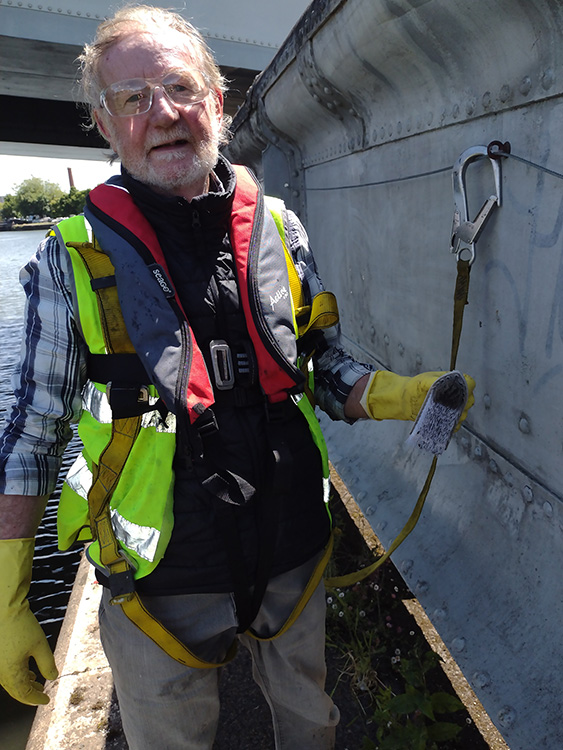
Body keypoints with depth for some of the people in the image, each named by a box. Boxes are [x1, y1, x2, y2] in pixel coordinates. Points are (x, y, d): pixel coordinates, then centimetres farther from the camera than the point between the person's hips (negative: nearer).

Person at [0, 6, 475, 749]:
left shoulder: (279, 228, -1)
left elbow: (324, 368, 5)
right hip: (161, 583, -2)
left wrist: (398, 395, -14)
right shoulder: (74, 255, -9)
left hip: (293, 559, 3)